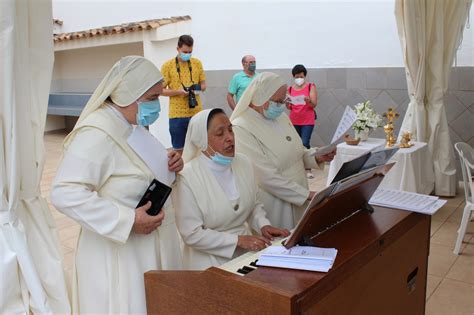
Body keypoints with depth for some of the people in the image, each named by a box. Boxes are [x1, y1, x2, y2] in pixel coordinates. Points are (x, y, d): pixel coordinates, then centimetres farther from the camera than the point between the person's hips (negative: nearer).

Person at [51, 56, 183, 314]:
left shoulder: (133, 125, 7)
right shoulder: (97, 134, -23)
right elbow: (65, 193, -29)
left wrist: (168, 164, -1)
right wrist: (128, 220, -29)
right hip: (119, 251, -9)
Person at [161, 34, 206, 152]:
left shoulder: (197, 63, 7)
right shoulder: (167, 65, -2)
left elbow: (203, 84, 13)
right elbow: (161, 90, -2)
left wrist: (198, 88, -11)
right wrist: (178, 91, -18)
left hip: (197, 113, 3)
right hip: (177, 115, -2)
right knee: (179, 149, 6)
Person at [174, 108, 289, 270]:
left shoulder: (243, 163, 3)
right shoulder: (188, 177, -15)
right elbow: (192, 234, -15)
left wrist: (263, 225, -4)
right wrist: (238, 240, -18)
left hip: (245, 255, 5)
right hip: (209, 260, -5)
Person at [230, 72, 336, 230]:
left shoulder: (281, 117, 5)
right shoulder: (241, 129, -20)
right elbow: (267, 177, -24)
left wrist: (316, 157, -2)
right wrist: (308, 194, -21)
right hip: (272, 209, -7)